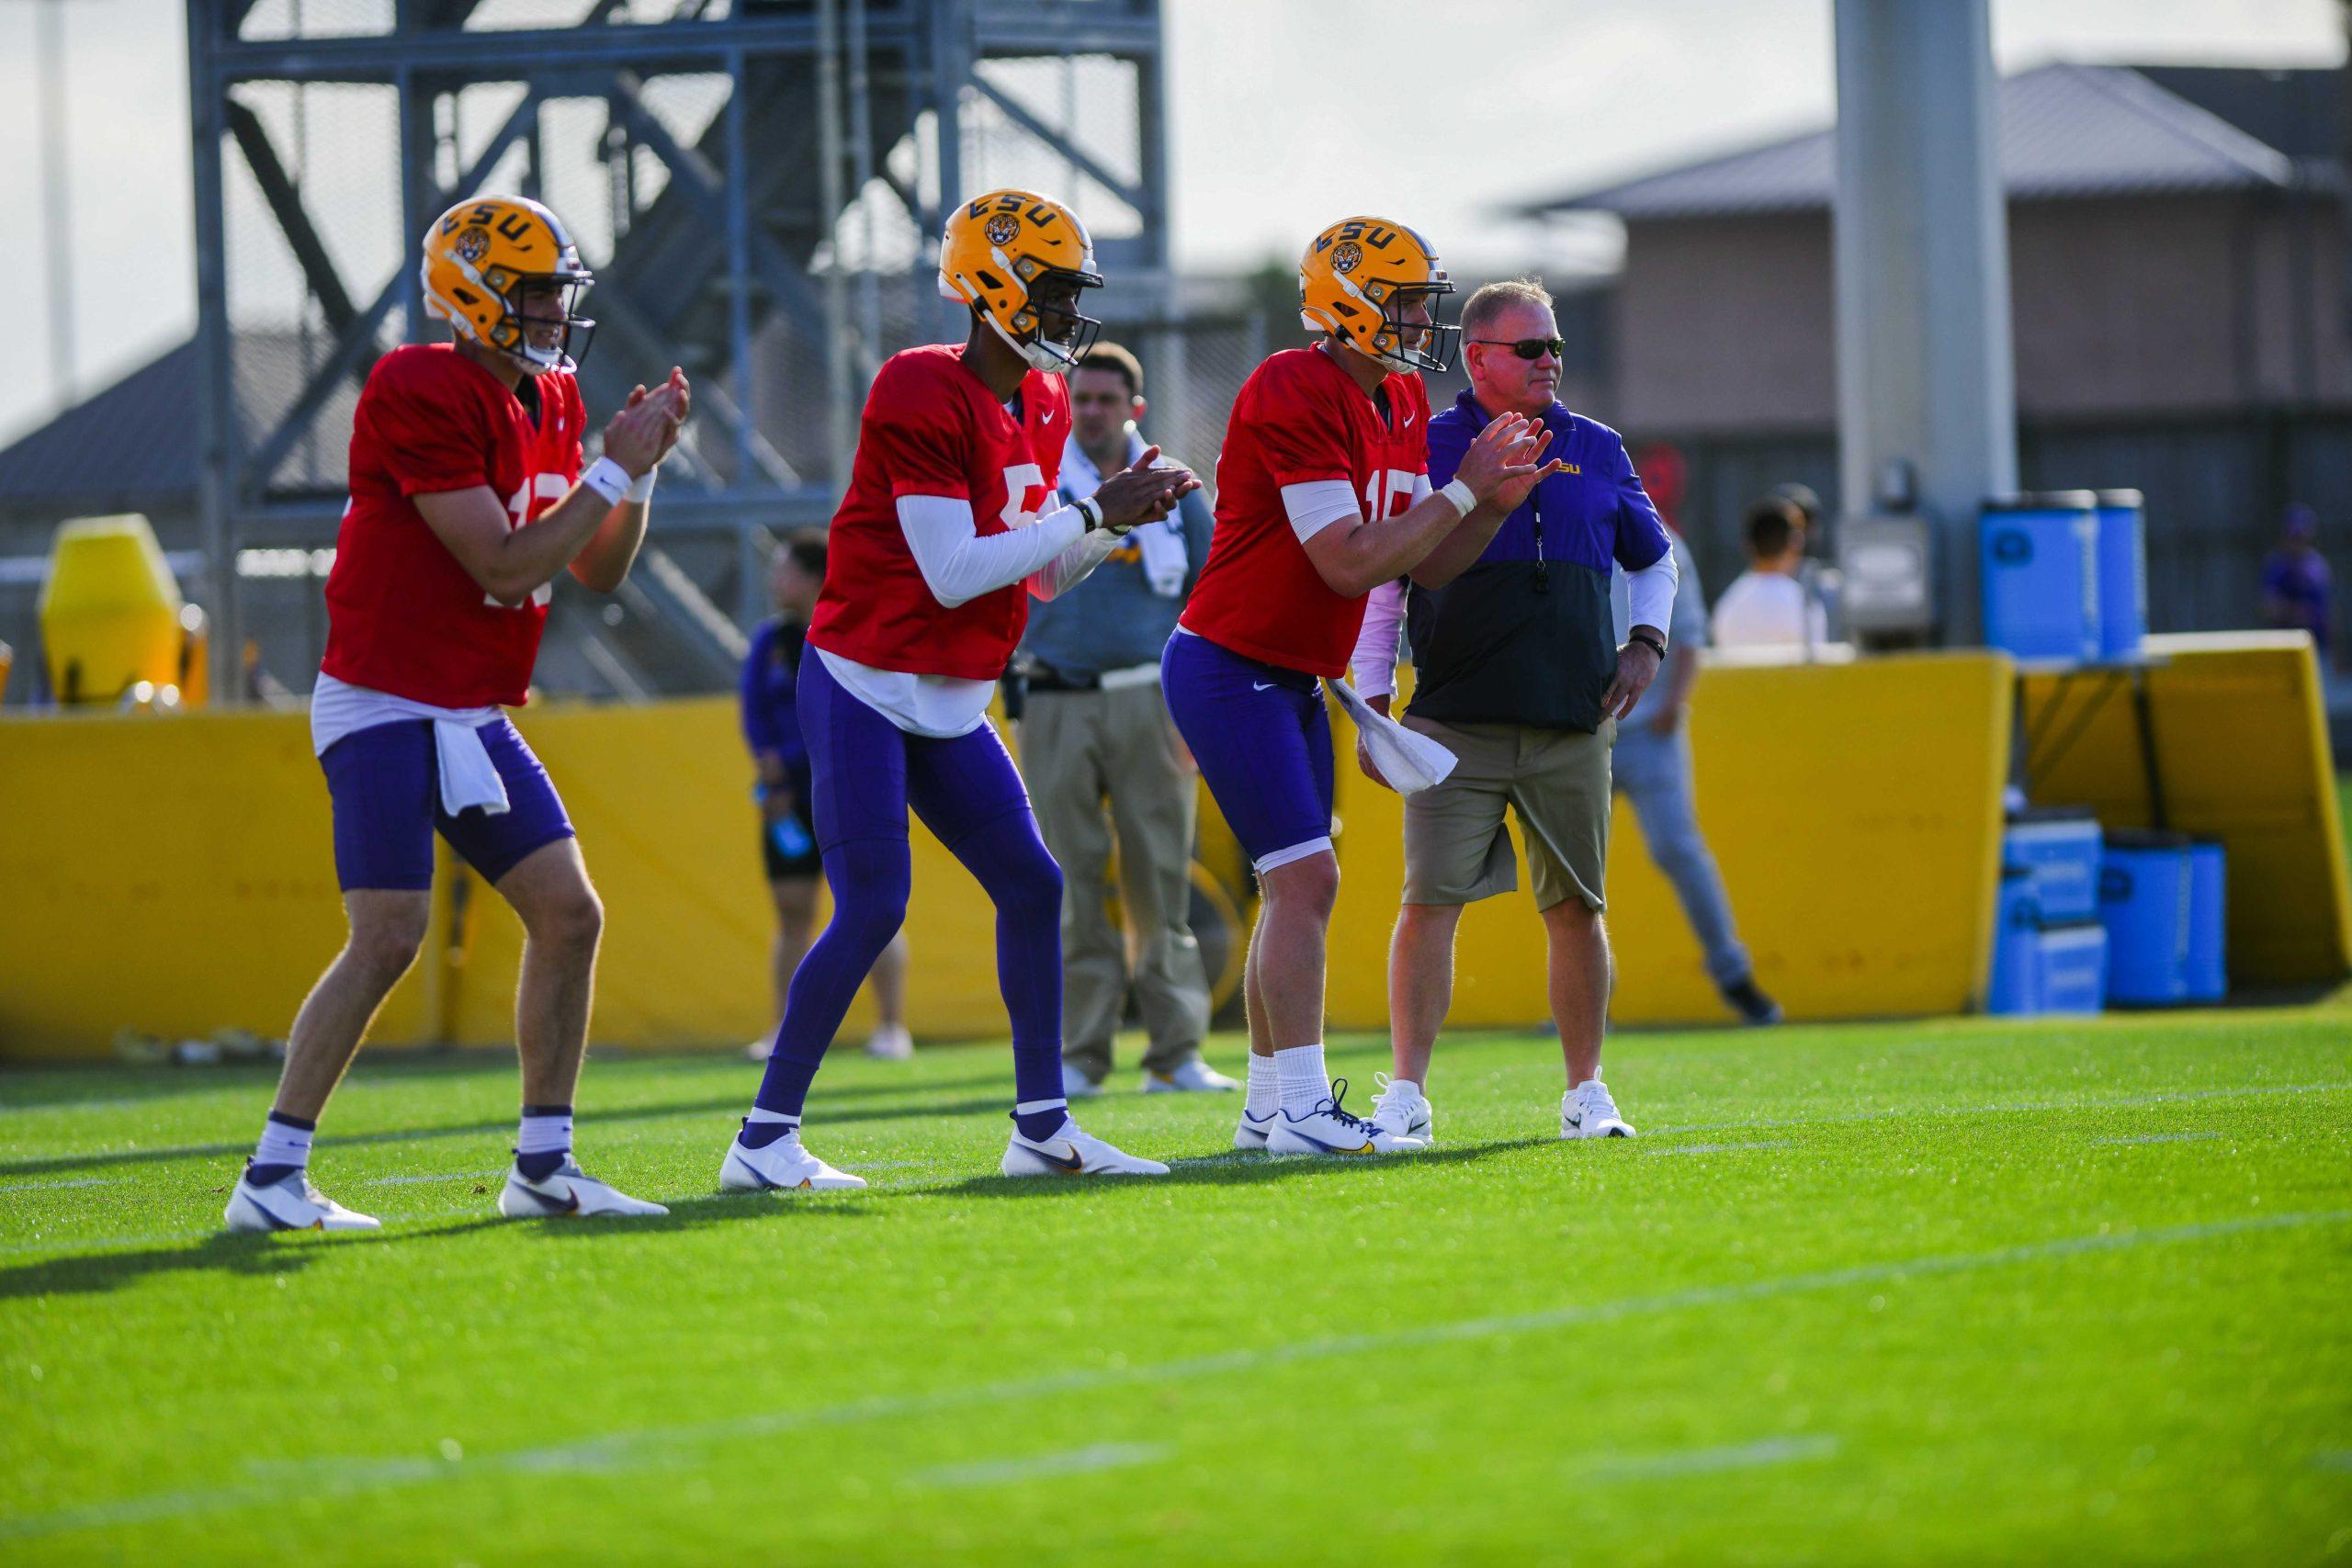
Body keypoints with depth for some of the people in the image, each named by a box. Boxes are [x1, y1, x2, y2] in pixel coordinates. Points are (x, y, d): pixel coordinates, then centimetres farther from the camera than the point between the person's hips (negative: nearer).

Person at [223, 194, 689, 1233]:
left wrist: (643, 466, -1)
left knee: (569, 915, 3)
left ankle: (542, 1166, 11)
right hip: (385, 706, -9)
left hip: (474, 714, 9)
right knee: (389, 937, -16)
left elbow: (599, 571, 14)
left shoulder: (551, 400, 10)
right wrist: (613, 469, -15)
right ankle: (271, 1178, -10)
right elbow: (505, 567, -21)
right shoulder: (422, 396, -18)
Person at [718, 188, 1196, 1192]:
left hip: (950, 709, 9)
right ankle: (764, 1139, -6)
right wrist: (1092, 515, -18)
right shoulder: (923, 395, -19)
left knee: (1031, 886, 5)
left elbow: (1042, 577, 15)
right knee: (873, 905, -13)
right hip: (863, 686, -9)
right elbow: (953, 574, -23)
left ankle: (1040, 1127, 12)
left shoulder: (1043, 407, 9)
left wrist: (1122, 521, -2)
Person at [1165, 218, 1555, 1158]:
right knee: (1306, 877, -15)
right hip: (1228, 671, -10)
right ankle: (1303, 1110, -16)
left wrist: (1496, 503, -5)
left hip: (1292, 682, 10)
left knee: (1297, 888, 11)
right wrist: (1463, 490, -17)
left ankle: (1268, 1106, 17)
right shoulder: (1295, 395, -20)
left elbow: (1426, 560, 12)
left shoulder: (1401, 405, 9)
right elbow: (1350, 563, -24)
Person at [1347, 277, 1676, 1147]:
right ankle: (1406, 1093, -6)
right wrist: (1374, 702, 1)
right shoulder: (1425, 449, 3)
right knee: (1431, 901, -9)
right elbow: (1381, 587, 6)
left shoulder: (1596, 451, 12)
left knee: (1575, 908, 5)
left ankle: (1586, 1094, 15)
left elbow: (1653, 559, 26)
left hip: (1573, 726, 3)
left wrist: (1645, 643, 9)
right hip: (1457, 723, -3)